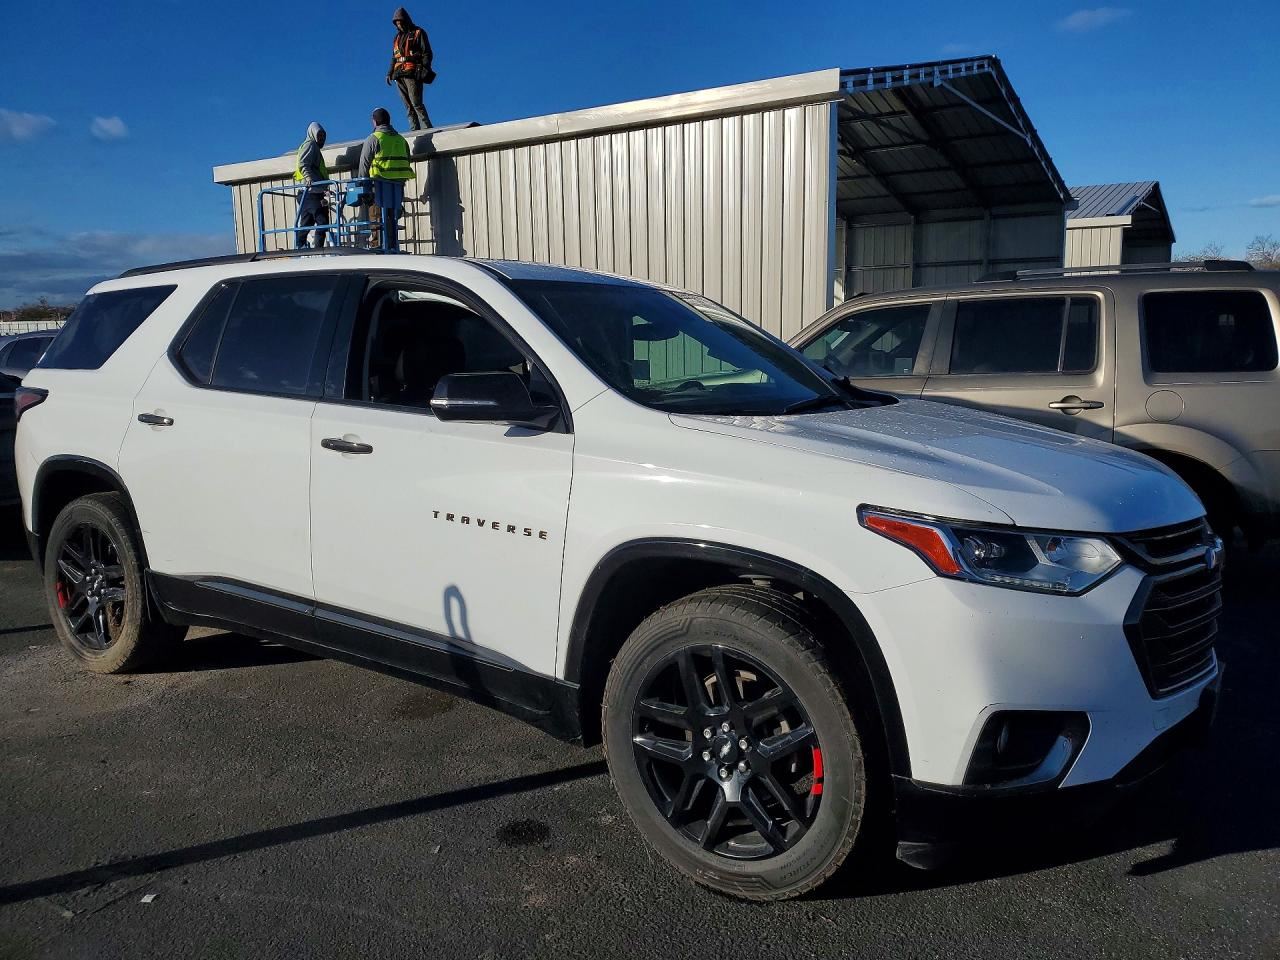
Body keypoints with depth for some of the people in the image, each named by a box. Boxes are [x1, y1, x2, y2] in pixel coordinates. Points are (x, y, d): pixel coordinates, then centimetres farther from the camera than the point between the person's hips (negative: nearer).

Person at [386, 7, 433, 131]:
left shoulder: (418, 33, 6)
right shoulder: (397, 37, 24)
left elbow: (427, 53, -1)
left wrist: (425, 69, -14)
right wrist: (390, 73, 16)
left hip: (413, 73, -6)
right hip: (399, 74, 6)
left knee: (416, 103, -16)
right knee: (408, 106, -1)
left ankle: (427, 129, -17)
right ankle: (415, 130, -3)